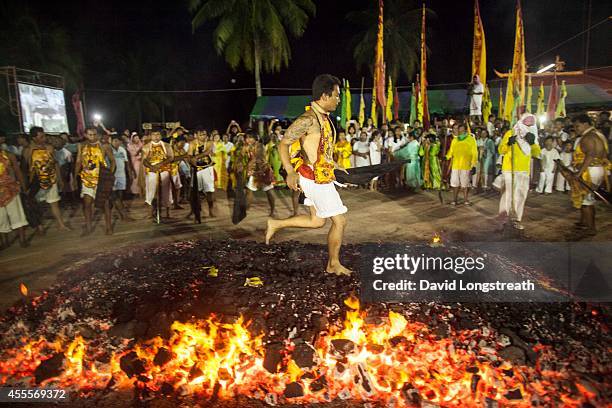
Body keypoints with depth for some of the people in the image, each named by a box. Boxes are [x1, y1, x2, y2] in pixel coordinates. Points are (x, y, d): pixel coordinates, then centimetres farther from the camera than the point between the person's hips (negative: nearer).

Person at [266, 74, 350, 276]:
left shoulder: (323, 117, 10)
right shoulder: (308, 119, -19)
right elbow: (284, 144, -20)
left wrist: (332, 163, 26)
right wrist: (290, 172, -29)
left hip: (321, 176, 10)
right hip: (315, 179, -10)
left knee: (317, 221, 19)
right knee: (339, 221, 2)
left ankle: (276, 224, 27)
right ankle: (333, 264, 20)